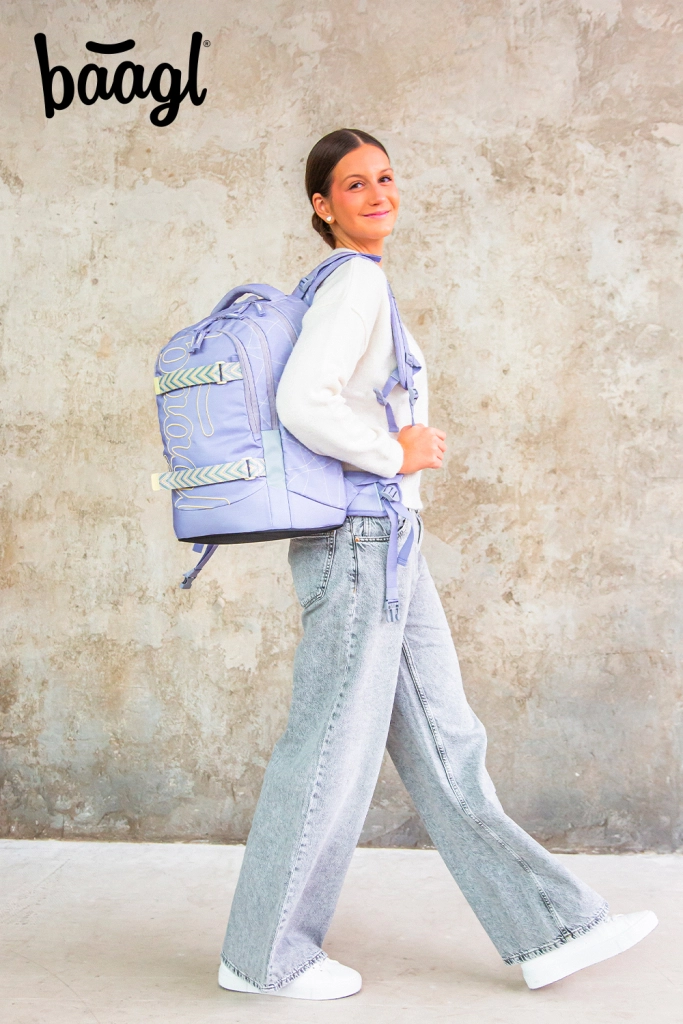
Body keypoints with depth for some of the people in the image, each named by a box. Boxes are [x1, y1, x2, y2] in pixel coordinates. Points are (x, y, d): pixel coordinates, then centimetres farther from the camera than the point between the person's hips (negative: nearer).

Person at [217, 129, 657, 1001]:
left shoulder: (336, 290, 17)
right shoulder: (357, 282, -11)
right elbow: (301, 404, -24)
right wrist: (398, 454, -13)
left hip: (385, 548, 10)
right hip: (360, 543, -10)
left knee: (442, 746, 10)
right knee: (335, 751, 0)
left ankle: (549, 930, 17)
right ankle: (263, 954, 15)